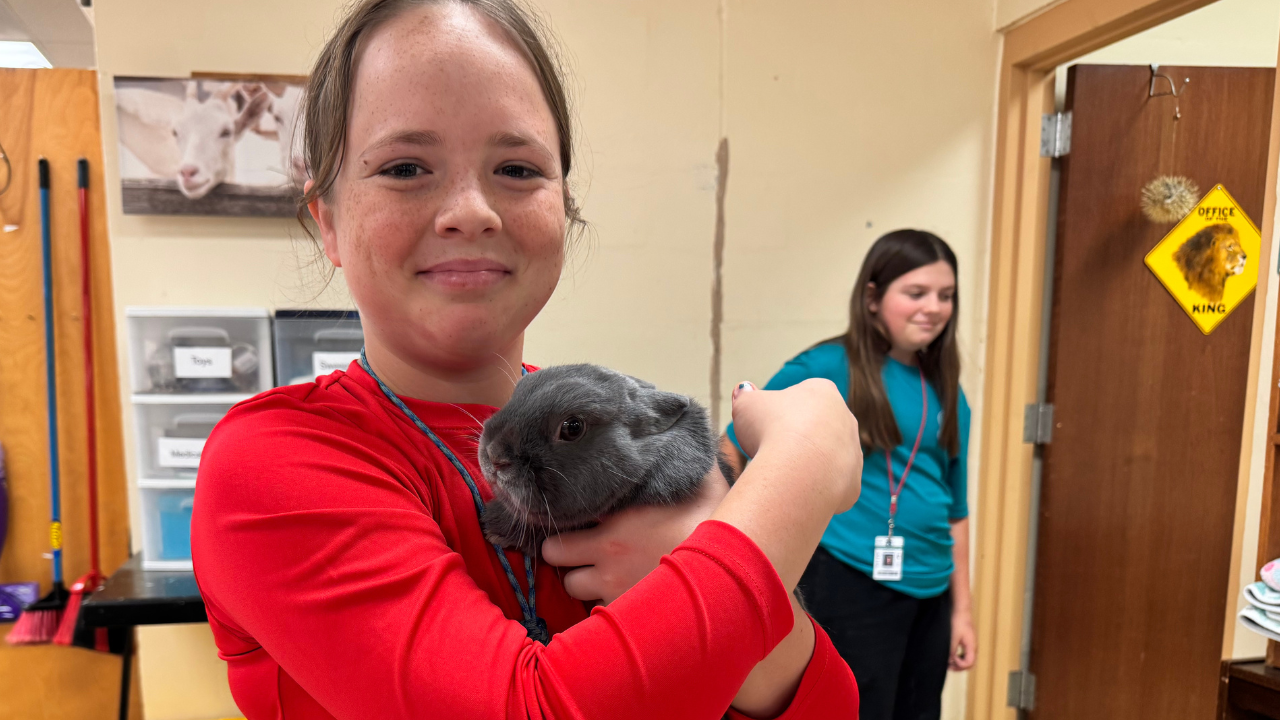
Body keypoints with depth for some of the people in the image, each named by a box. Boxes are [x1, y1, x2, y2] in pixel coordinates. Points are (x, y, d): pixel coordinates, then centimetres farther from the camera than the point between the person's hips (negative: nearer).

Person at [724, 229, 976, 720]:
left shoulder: (945, 391, 8)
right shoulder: (826, 369, -10)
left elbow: (954, 506, 13)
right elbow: (731, 452, -7)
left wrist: (961, 607, 13)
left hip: (930, 591, 6)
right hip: (848, 582, -6)